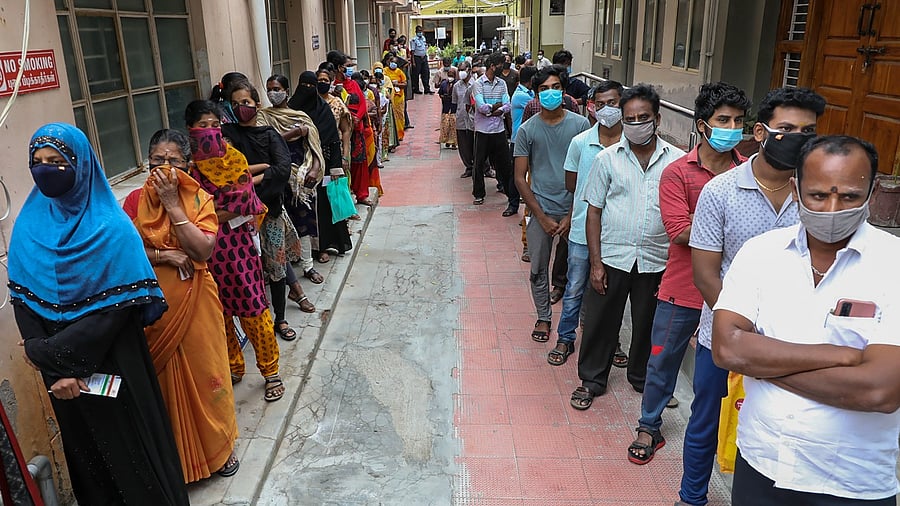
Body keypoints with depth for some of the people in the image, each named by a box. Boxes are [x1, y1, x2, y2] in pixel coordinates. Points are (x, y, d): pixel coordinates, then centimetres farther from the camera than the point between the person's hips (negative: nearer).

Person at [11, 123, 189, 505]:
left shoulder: (112, 228, -15)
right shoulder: (27, 226, -2)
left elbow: (116, 307, -17)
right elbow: (23, 303, -3)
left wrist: (48, 353, -18)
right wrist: (55, 371, -12)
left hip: (114, 365, -4)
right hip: (60, 369, 4)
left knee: (132, 444, 13)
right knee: (87, 449, 21)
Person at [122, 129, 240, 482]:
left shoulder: (199, 199, -4)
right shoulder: (136, 200, 0)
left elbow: (203, 249, -17)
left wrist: (173, 204, -18)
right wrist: (163, 256, -18)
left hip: (194, 302, -1)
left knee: (203, 372, 8)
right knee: (165, 378, 13)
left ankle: (217, 447, 28)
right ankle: (175, 452, 33)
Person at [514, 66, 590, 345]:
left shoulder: (580, 124, -2)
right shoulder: (527, 130, -1)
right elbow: (520, 178, -1)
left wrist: (572, 215, -8)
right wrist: (542, 217, -7)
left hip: (573, 210, -1)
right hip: (541, 211, 1)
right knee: (539, 269, 10)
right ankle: (543, 317, 29)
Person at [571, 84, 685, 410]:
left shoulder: (677, 160, -1)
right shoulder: (608, 159, -2)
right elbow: (594, 212, -1)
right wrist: (596, 263, -6)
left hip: (657, 260, 1)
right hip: (612, 257, 0)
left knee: (648, 323, 16)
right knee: (601, 321, 9)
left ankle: (642, 378, 39)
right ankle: (592, 380, 28)